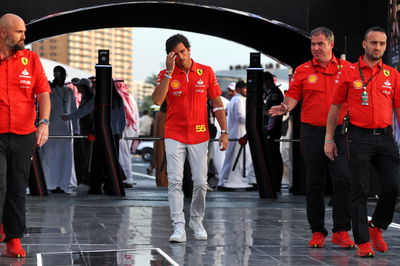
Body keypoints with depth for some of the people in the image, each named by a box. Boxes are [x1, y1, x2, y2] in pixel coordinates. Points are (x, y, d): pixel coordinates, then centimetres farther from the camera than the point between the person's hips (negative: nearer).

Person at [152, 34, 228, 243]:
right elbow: (157, 100, -16)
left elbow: (217, 103, 6)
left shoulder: (206, 72, 1)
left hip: (199, 135, 1)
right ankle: (179, 227, -8)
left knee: (201, 182, 3)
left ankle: (196, 221, 23)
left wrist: (224, 131, 2)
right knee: (175, 180, -8)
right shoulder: (166, 75, 0)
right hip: (174, 136, -1)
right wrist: (169, 72, -18)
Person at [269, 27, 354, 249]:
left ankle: (341, 232, -5)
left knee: (343, 180, -10)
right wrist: (285, 107, -18)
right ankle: (317, 232, 14)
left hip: (338, 132, -1)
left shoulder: (346, 68, 6)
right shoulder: (302, 71, 6)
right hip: (312, 132, 1)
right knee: (314, 184, 5)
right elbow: (293, 96, 3)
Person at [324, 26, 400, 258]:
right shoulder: (349, 73, 3)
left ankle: (377, 227, 24)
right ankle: (363, 242, 5)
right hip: (360, 137, -2)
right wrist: (329, 139, 4)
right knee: (360, 191, -1)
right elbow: (335, 107, 7)